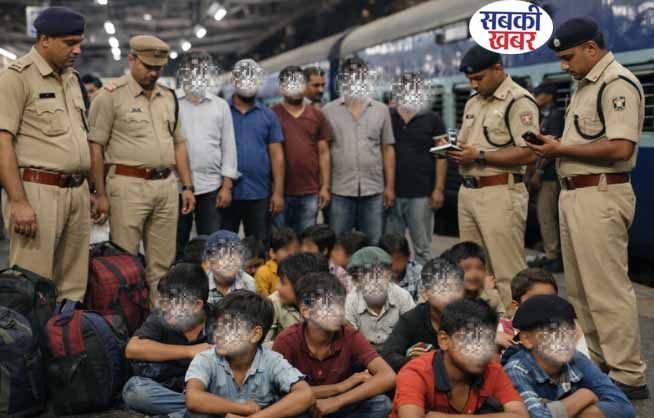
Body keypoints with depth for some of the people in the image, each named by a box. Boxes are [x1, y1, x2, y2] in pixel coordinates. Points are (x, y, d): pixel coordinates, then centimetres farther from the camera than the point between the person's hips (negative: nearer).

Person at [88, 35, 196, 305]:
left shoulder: (168, 97, 16)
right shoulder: (111, 95, -3)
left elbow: (178, 144, 21)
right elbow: (95, 147, -6)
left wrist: (187, 186, 14)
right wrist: (101, 195, -10)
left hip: (167, 185, 6)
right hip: (128, 184, -6)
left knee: (162, 264, 10)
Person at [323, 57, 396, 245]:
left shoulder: (381, 110, 9)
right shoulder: (328, 111, 4)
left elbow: (387, 149, 9)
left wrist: (390, 186, 4)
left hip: (374, 191, 1)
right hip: (339, 191, -1)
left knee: (373, 245, 6)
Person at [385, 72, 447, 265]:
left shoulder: (432, 120, 5)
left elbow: (441, 156, 2)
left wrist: (439, 188, -6)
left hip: (421, 194, -2)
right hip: (392, 193, 2)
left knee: (422, 248, 2)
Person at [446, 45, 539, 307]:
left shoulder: (519, 101, -9)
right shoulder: (472, 103, 18)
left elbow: (528, 153, -17)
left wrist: (480, 157, -18)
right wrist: (455, 150, 2)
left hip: (500, 194, -8)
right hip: (467, 191, 8)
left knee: (507, 274, -5)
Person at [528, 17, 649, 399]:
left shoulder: (617, 84, -13)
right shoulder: (585, 85, 18)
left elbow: (620, 148, -22)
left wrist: (562, 150, -16)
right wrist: (555, 147, 6)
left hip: (600, 196, -10)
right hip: (573, 194, 10)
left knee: (607, 290, -6)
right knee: (581, 290, 15)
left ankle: (629, 377, 2)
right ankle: (596, 363, 27)